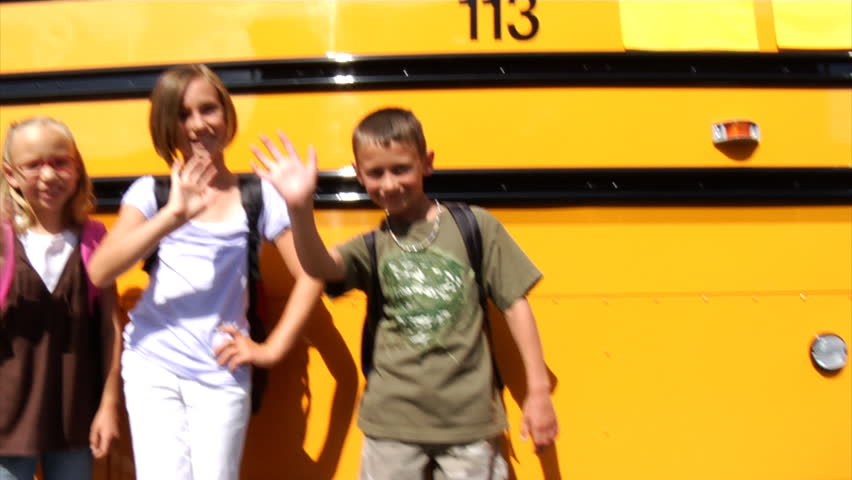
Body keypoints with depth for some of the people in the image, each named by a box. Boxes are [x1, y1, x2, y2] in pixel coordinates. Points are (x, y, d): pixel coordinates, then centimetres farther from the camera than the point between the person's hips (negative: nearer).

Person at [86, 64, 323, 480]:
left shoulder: (259, 196, 1)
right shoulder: (150, 191, 3)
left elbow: (310, 277, 2)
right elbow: (99, 272, -11)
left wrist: (272, 349, -5)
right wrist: (172, 216, -23)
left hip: (221, 373, 0)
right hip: (152, 366, 1)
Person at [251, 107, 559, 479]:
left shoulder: (474, 226, -2)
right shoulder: (371, 247, 3)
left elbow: (515, 304, 1)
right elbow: (318, 266, -17)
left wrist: (539, 389, -1)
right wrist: (300, 208, -37)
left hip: (468, 417, -1)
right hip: (392, 420, 2)